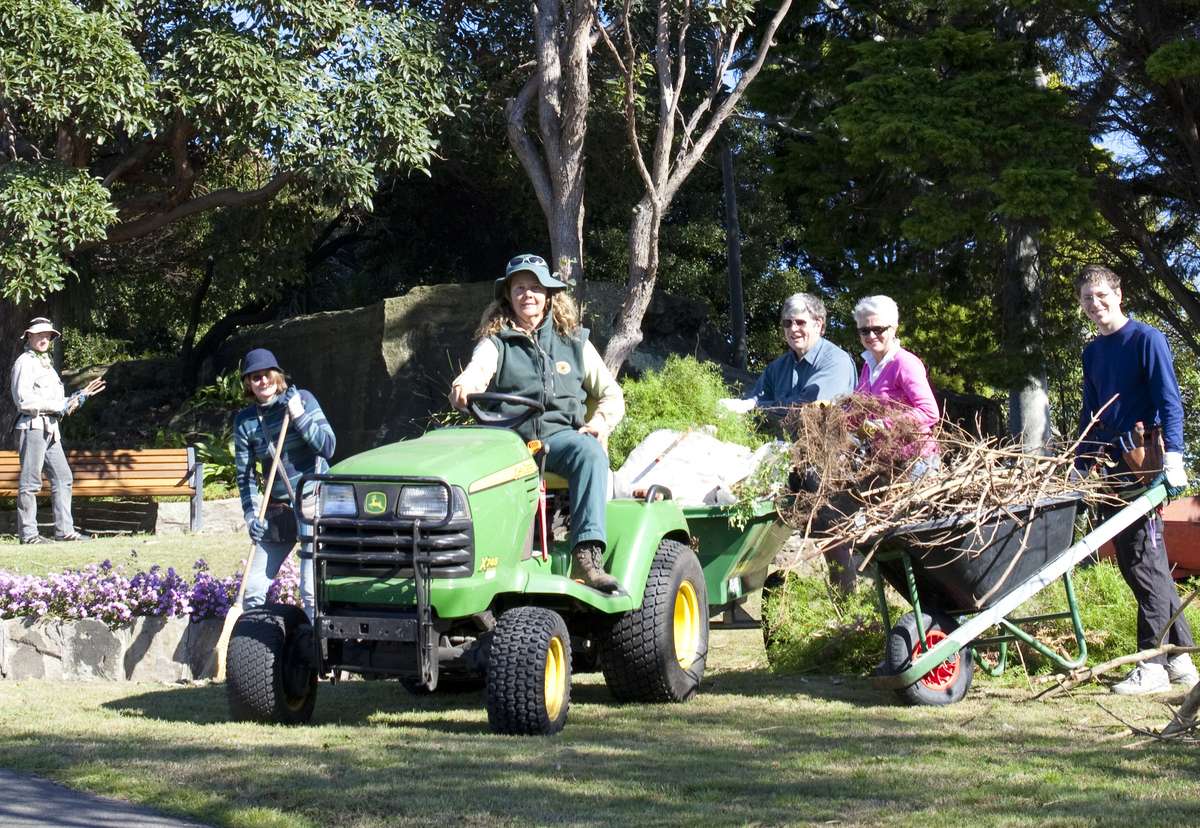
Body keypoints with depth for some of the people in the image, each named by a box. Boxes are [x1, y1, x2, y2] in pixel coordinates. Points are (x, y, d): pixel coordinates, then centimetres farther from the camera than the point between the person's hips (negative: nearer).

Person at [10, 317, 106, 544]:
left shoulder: (46, 364, 24)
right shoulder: (24, 362, -4)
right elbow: (24, 399, -15)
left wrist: (80, 396, 19)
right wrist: (59, 406, -13)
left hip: (50, 429, 9)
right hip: (32, 426, -9)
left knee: (63, 477, 7)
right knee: (30, 482, -7)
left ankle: (64, 530, 8)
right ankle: (27, 533, -5)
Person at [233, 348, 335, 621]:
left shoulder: (302, 399, -4)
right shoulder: (244, 421, 3)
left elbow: (328, 446, -10)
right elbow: (245, 475, 4)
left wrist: (299, 416, -18)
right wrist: (251, 515, -8)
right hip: (278, 511, 4)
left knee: (312, 590, -10)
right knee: (252, 589, 3)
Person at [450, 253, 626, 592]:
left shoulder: (575, 342, 20)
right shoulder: (495, 342, 16)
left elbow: (612, 395, 20)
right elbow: (477, 370, -6)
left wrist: (600, 422, -3)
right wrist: (463, 387, -31)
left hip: (559, 434, 1)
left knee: (589, 451, -35)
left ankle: (588, 554, -44)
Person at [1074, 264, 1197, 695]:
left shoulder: (1146, 339, -6)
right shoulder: (1093, 352, 16)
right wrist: (1079, 470, 18)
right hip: (1113, 472, 8)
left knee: (1144, 563, -8)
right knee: (1133, 564, 8)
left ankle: (1154, 665, -5)